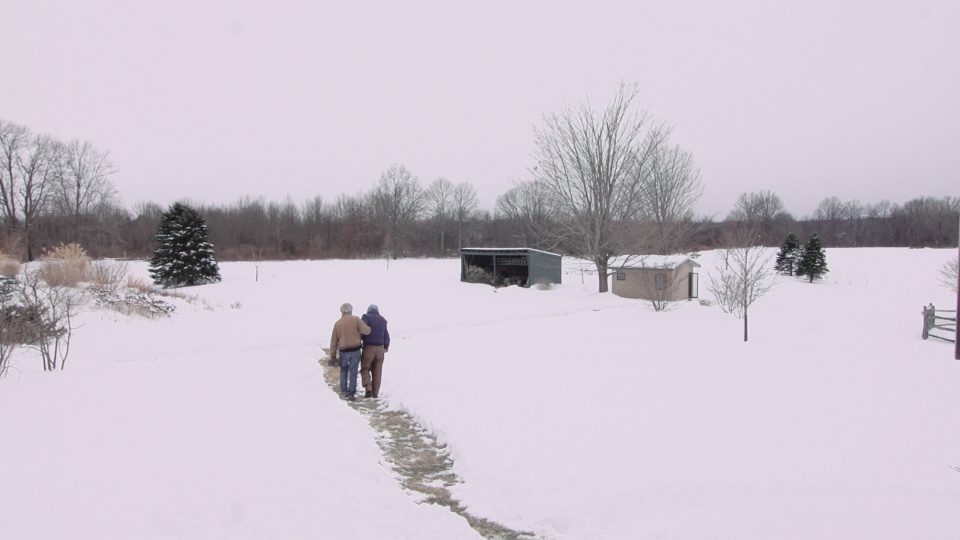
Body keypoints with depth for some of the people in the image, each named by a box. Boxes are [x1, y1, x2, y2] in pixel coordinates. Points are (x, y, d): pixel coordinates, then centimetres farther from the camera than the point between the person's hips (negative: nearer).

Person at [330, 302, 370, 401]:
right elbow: (366, 331, -15)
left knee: (344, 370, 23)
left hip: (343, 351, 2)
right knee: (353, 372, 4)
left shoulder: (337, 323, 3)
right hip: (355, 350, -2)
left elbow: (334, 341, 4)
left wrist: (333, 356, 9)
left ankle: (344, 391, 23)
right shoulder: (356, 319, -4)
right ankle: (351, 394, -1)